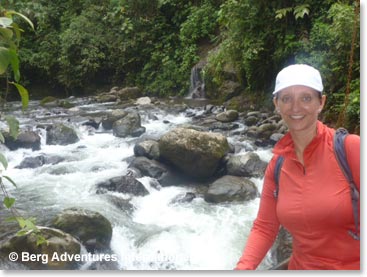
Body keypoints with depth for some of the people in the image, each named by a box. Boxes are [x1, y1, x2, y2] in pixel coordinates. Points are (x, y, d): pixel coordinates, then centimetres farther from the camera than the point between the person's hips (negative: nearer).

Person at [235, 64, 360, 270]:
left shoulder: (350, 147, -18)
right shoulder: (277, 166, -3)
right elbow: (264, 227, 0)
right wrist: (243, 266, -15)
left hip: (353, 266, -4)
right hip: (301, 266, 5)